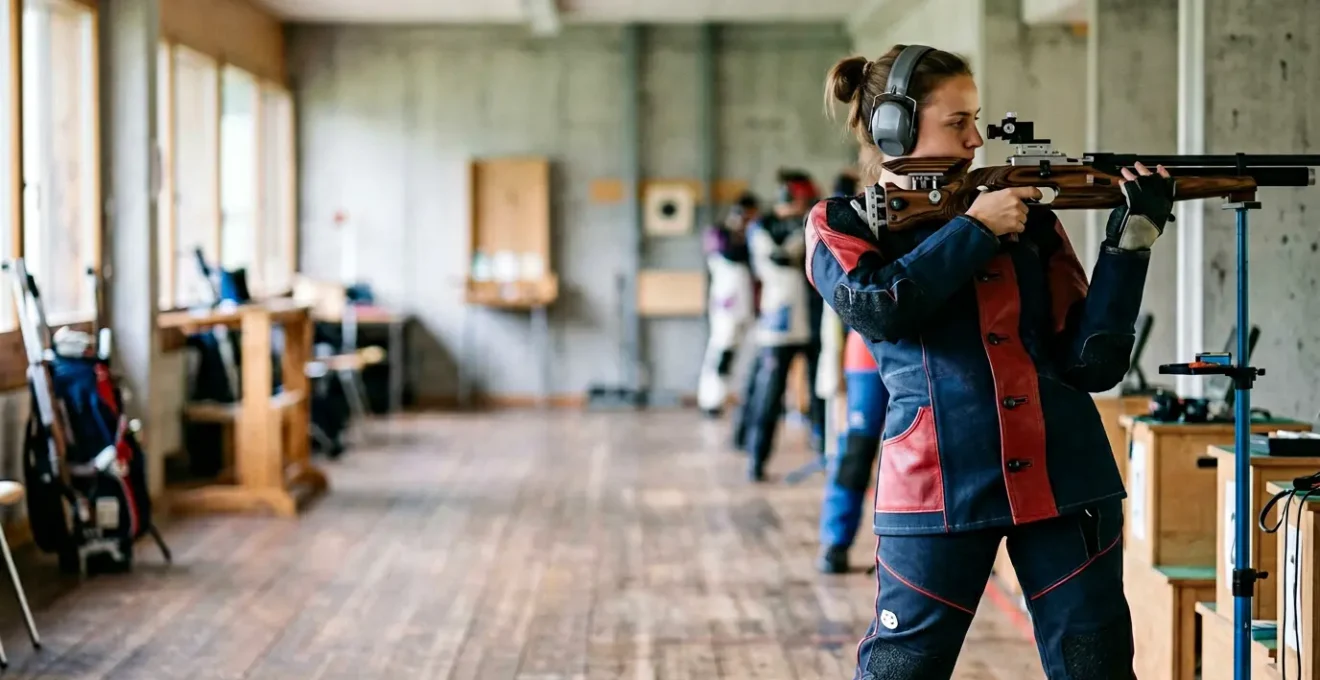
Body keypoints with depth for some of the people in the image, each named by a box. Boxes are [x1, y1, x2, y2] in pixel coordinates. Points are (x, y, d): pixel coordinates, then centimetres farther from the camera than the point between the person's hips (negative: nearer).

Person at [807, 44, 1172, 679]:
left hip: (1064, 479, 3)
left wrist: (1133, 234, -5)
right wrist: (974, 230, -7)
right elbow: (876, 307, -15)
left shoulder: (1028, 219, 11)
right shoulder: (841, 225, 6)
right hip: (939, 485, -2)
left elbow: (1093, 361, 4)